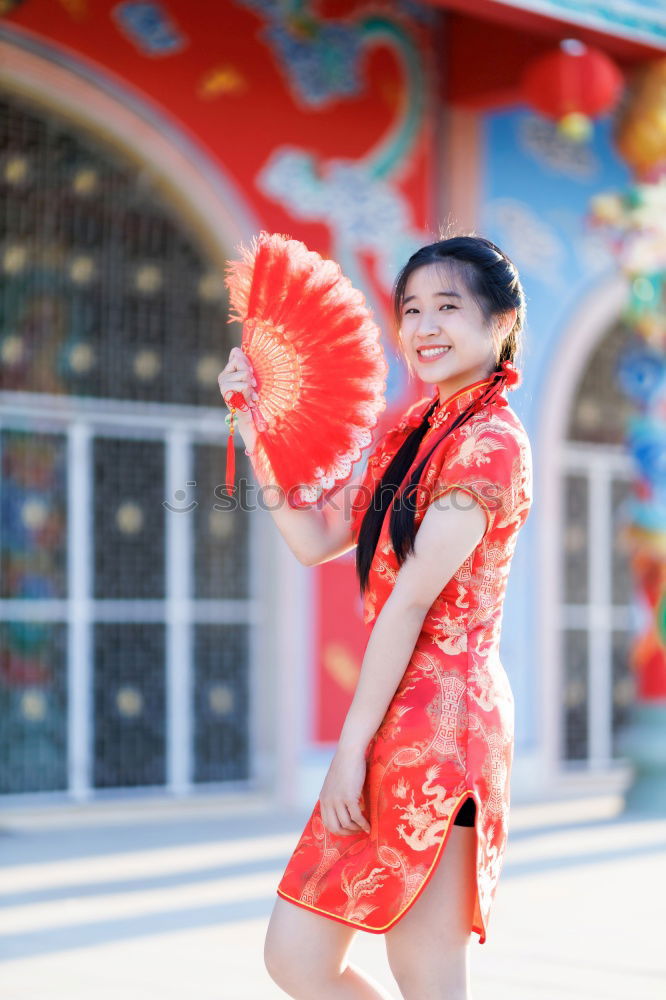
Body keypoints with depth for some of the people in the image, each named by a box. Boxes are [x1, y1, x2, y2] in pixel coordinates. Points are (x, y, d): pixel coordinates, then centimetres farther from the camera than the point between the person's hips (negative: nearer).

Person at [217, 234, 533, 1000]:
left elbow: (412, 597, -14)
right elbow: (316, 541, 15)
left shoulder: (488, 442, -10)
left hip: (436, 716, -9)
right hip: (398, 720, 9)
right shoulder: (410, 435, 17)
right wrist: (256, 428, 10)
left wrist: (353, 743, -15)